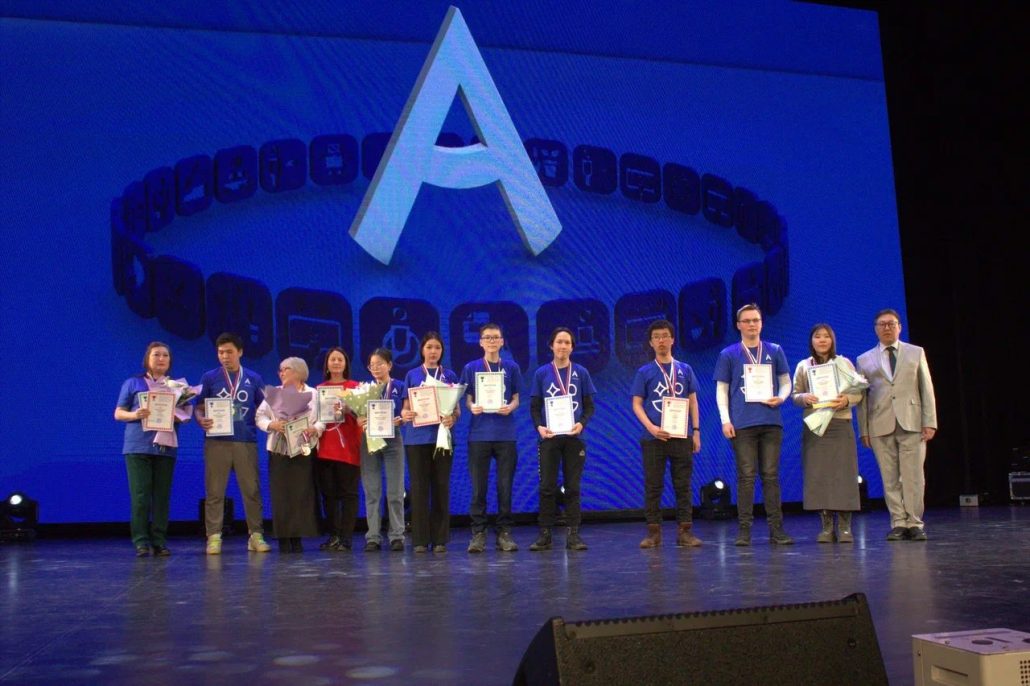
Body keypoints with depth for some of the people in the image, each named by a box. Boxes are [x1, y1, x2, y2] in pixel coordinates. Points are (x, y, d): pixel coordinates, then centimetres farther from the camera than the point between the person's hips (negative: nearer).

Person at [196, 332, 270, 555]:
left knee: (251, 489, 1)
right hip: (216, 441, -1)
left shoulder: (254, 378, 10)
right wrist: (202, 420, -16)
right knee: (214, 491, 1)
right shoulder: (209, 378, 7)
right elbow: (199, 408, 6)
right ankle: (214, 537, 6)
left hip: (246, 441, 1)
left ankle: (256, 535, 7)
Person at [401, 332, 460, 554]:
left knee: (441, 486, 1)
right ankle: (420, 539, 5)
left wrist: (452, 418, -15)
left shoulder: (450, 376, 9)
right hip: (417, 437, 0)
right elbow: (406, 407, 8)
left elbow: (457, 409, 7)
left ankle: (440, 538, 7)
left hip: (442, 436, 0)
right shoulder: (412, 376, 9)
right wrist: (405, 414, -15)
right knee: (419, 487, 0)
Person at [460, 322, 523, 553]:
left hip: (505, 433, 1)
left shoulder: (511, 367, 8)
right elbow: (467, 399, 7)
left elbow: (516, 399, 9)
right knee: (479, 486, 1)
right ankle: (478, 533, 9)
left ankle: (504, 533, 12)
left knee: (505, 486, 3)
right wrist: (472, 407, -15)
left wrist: (510, 408, -12)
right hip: (479, 433, 0)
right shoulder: (471, 368, 7)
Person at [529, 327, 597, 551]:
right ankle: (545, 534, 5)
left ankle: (574, 534, 8)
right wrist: (539, 426, -13)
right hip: (549, 437, 0)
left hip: (574, 437, 0)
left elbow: (589, 406, 6)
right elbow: (534, 406, 5)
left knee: (573, 487, 3)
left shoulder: (581, 373, 6)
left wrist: (582, 423, -13)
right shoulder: (541, 373, 5)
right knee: (547, 487, 0)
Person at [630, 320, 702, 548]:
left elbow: (693, 402, 12)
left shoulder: (685, 370, 11)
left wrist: (696, 431, 3)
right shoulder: (644, 372, 6)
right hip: (653, 437, -1)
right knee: (653, 486, 1)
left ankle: (685, 531, 7)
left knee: (683, 485, 2)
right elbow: (637, 404, 3)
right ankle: (654, 532, 7)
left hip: (682, 436, 1)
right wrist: (651, 427, -12)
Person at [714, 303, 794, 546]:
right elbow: (721, 390, 7)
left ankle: (776, 529, 7)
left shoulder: (775, 351, 12)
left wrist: (781, 398, -6)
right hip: (742, 424, -1)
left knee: (771, 475, 3)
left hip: (771, 422, 2)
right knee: (746, 476, -2)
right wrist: (725, 420, -3)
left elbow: (786, 382, 16)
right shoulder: (728, 354, 7)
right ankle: (744, 530, 3)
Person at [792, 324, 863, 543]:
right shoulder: (803, 366, 11)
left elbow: (859, 393, 6)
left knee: (843, 474, -5)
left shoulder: (844, 363, 8)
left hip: (840, 425, -1)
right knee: (818, 475, -2)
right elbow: (795, 396, 9)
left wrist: (846, 400, -15)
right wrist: (805, 398, -13)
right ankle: (826, 527, 5)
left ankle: (845, 527, 2)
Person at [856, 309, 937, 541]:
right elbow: (861, 397, 10)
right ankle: (898, 524, 5)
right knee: (890, 478, -1)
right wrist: (863, 430, 2)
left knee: (913, 476, -4)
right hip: (880, 426, 1)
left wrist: (930, 422, -1)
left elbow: (926, 389, 8)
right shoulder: (864, 360, 13)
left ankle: (914, 524, 3)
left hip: (911, 423, 0)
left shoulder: (916, 353, 14)